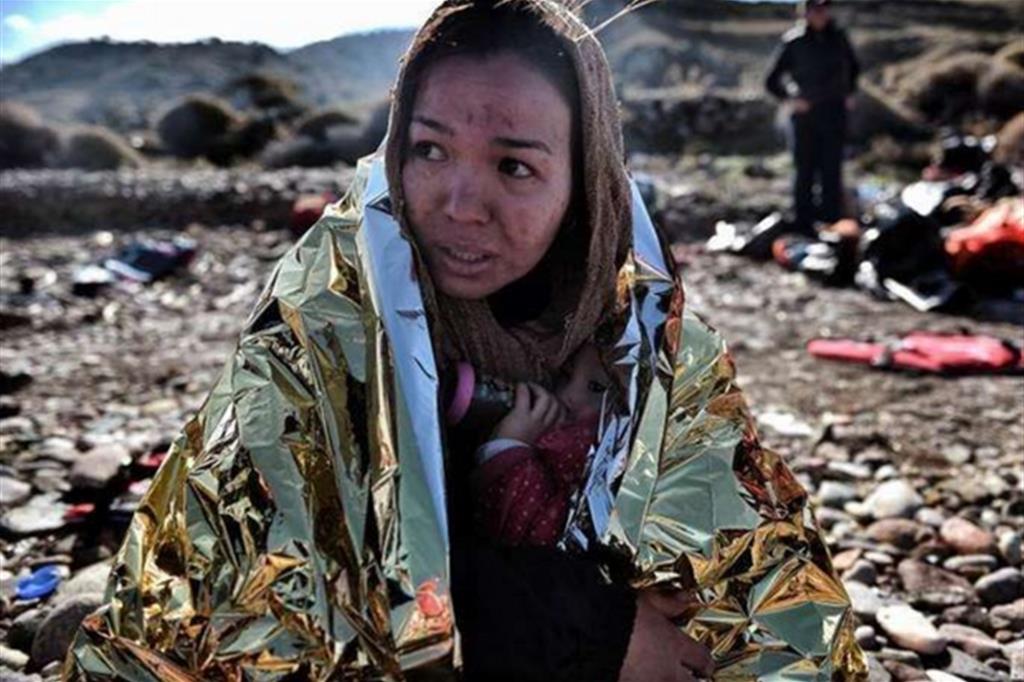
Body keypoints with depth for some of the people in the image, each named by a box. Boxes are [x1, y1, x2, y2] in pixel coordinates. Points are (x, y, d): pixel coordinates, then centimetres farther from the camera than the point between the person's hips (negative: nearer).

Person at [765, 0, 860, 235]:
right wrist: (789, 100, -9)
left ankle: (832, 221, 15)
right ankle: (803, 222, 8)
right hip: (805, 114, -3)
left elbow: (853, 68, 24)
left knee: (832, 169, 6)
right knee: (805, 170, 1)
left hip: (834, 113, 3)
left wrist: (849, 94, 13)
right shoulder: (793, 41, -5)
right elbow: (772, 81, 0)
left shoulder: (838, 37, 6)